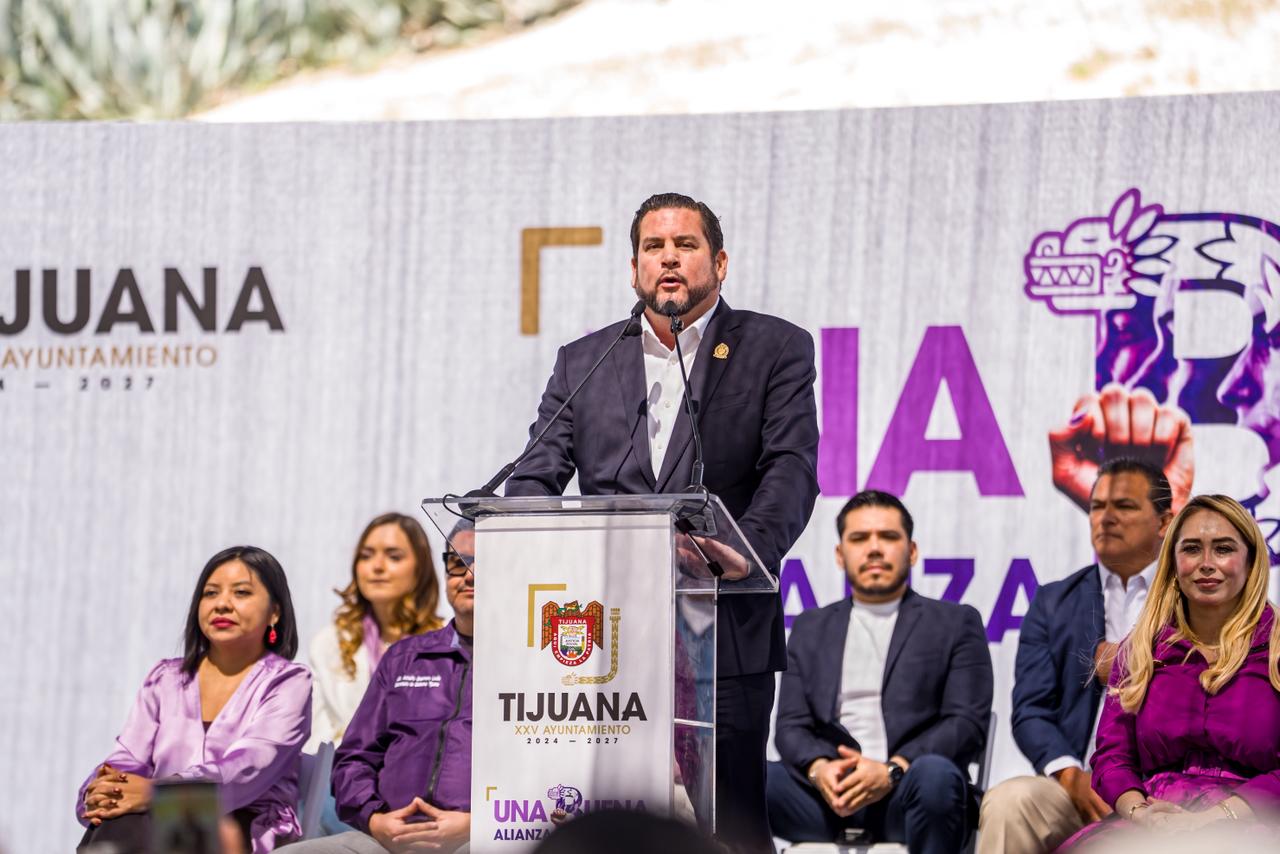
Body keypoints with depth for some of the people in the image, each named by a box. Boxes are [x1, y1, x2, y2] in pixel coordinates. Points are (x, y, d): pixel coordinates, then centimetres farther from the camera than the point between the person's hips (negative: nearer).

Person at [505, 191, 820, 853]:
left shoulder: (776, 350, 8)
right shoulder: (583, 362, 17)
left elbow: (791, 470, -4)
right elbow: (535, 476, 9)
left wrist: (746, 550, -24)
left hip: (723, 640, -3)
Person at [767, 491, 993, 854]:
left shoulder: (955, 623, 14)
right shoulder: (810, 630, 23)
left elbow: (968, 725, 2)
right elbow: (791, 725, 13)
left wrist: (892, 771, -15)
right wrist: (818, 768, -12)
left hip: (905, 796, -2)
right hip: (828, 797, 2)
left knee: (935, 774, -38)